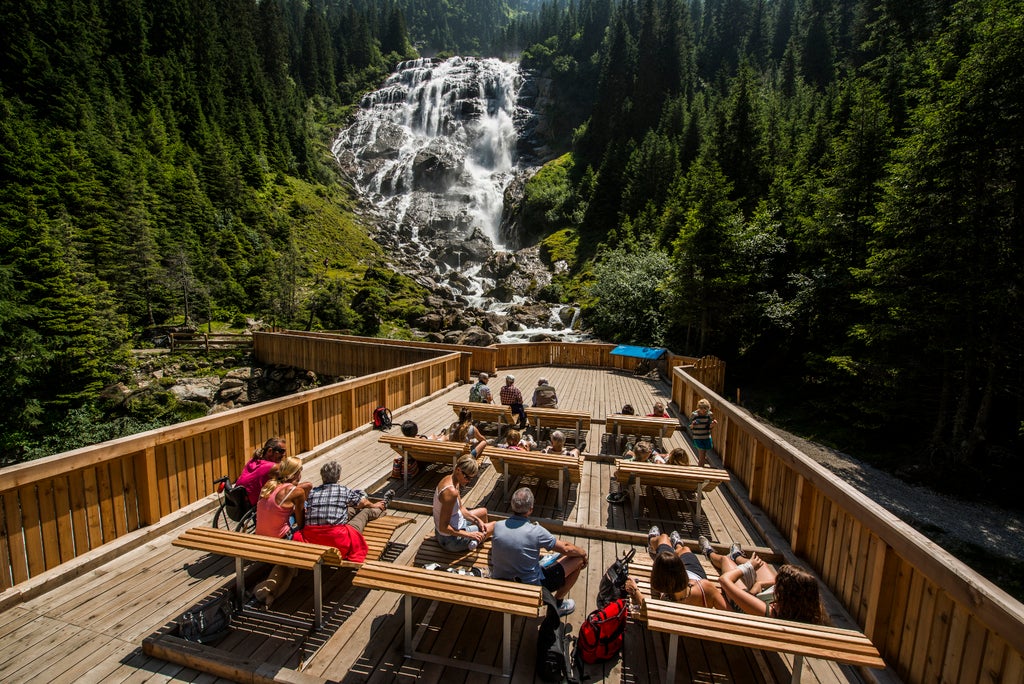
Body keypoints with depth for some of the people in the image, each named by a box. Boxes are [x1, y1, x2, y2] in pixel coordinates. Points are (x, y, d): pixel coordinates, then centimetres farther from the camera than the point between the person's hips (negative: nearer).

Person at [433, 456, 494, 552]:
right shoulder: (451, 492, -34)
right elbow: (443, 527, -30)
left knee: (483, 511, 30)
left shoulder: (449, 479, -3)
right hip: (451, 540, -9)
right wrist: (469, 535, -27)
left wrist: (477, 520, -3)